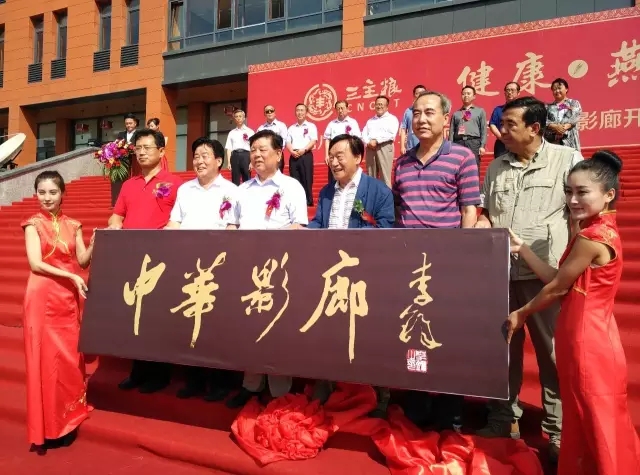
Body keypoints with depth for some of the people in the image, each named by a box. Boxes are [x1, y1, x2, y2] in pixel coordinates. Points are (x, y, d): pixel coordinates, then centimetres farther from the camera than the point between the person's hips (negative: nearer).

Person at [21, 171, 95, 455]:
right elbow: (36, 264, -10)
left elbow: (82, 261, 4)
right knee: (45, 359, 1)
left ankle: (67, 421, 20)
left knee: (69, 357, 6)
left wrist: (94, 245, -14)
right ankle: (47, 428, 12)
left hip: (68, 298, 3)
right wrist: (72, 276, -18)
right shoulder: (33, 224, -1)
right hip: (42, 298, -3)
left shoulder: (73, 225, 9)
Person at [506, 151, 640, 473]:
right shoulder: (598, 231, 9)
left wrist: (521, 315, 0)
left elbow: (558, 288, -14)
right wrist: (521, 248, 5)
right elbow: (557, 279, 7)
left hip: (587, 340, -10)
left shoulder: (592, 238, -22)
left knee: (595, 422, 6)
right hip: (585, 336, 10)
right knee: (585, 420, 20)